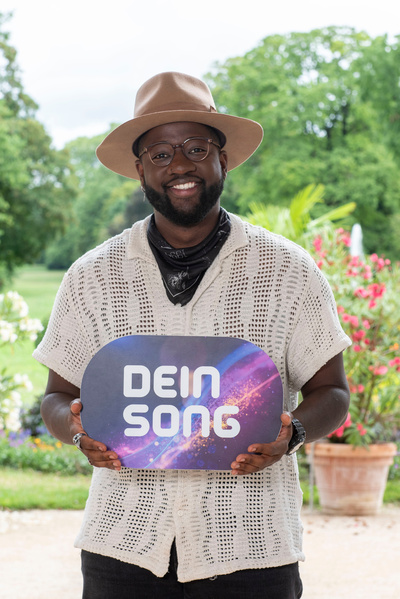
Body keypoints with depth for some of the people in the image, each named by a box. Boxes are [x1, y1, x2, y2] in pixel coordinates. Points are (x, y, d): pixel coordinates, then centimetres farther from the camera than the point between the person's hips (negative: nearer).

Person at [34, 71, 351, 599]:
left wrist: (291, 433, -15)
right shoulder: (92, 278, 6)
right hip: (125, 541, 1)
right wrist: (79, 430, -13)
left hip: (250, 543, -1)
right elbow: (58, 395, 10)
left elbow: (331, 390, 6)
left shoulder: (289, 271, 3)